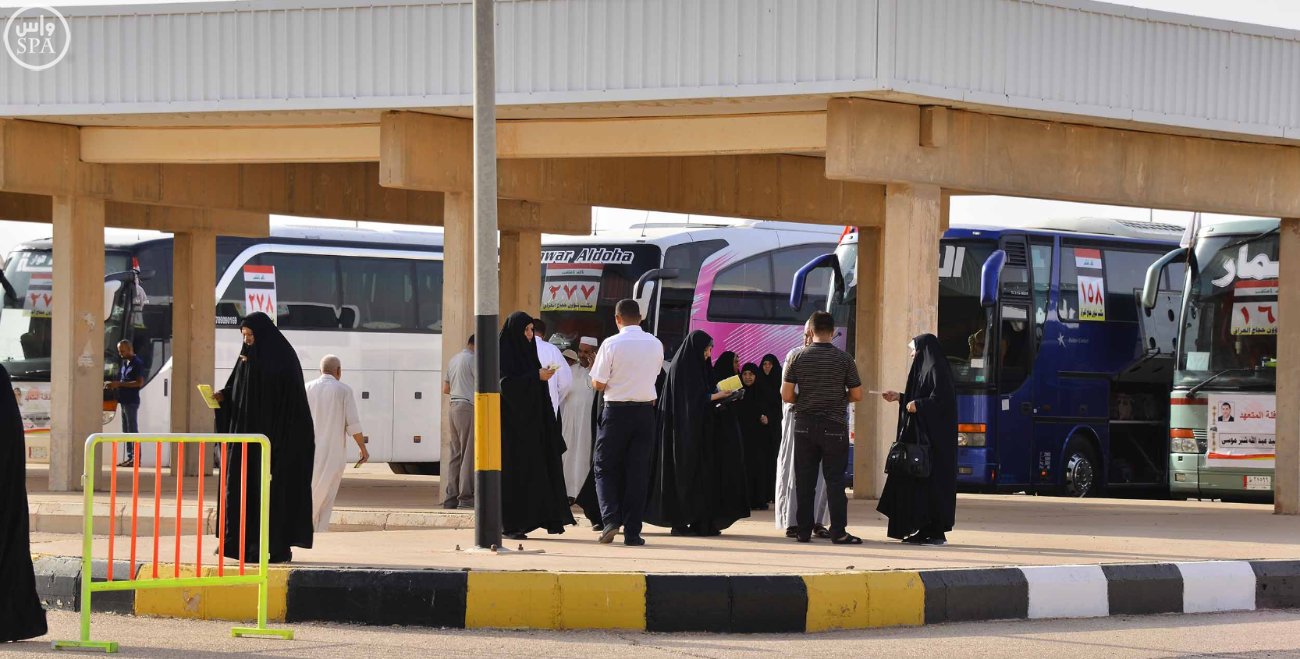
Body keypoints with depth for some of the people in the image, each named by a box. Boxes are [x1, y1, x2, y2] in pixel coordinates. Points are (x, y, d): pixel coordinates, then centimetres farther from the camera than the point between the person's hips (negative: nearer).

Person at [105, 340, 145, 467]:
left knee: (133, 429, -8)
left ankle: (136, 458, -8)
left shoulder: (137, 363, -9)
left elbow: (140, 383, -17)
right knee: (126, 430, 9)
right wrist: (113, 385, 4)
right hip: (124, 400, 9)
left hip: (132, 400, -9)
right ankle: (129, 457, 12)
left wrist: (119, 384, -18)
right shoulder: (124, 363, 17)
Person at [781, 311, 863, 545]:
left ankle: (804, 531, 7)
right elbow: (857, 395, -2)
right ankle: (838, 532, -4)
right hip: (834, 427, -2)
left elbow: (786, 395, -3)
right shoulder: (843, 358, -5)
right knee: (835, 479, 0)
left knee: (804, 480, 7)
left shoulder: (798, 357, -2)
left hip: (804, 426, 2)